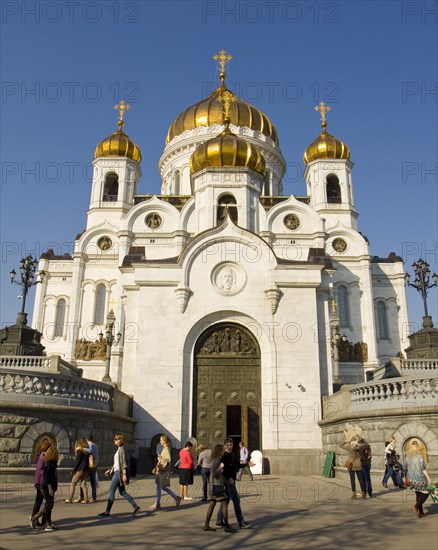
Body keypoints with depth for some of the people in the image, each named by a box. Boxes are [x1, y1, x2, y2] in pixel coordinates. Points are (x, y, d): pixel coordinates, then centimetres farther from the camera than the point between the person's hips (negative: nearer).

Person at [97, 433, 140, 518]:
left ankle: (107, 512, 3)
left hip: (119, 472, -10)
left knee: (111, 491, -4)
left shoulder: (121, 449, -13)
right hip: (117, 472, 10)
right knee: (122, 492, 10)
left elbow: (123, 462, -18)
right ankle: (135, 506, 11)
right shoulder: (119, 449, 16)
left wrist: (124, 474, -22)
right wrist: (110, 470, 22)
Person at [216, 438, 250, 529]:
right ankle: (241, 523, 0)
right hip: (228, 480, -9)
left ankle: (219, 521, 20)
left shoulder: (232, 454, 13)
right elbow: (222, 469, -21)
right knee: (236, 501, -5)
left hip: (231, 480, 9)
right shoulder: (224, 456, -15)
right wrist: (228, 478, -25)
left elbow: (237, 465, 21)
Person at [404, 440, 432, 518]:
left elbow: (404, 467, 11)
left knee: (418, 494, 16)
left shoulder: (408, 456, 4)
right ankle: (416, 505, -9)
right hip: (419, 478, -6)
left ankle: (421, 512, 18)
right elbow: (423, 468, -18)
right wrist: (428, 478, -12)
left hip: (411, 478, 6)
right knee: (425, 493, 7)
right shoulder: (419, 455, -15)